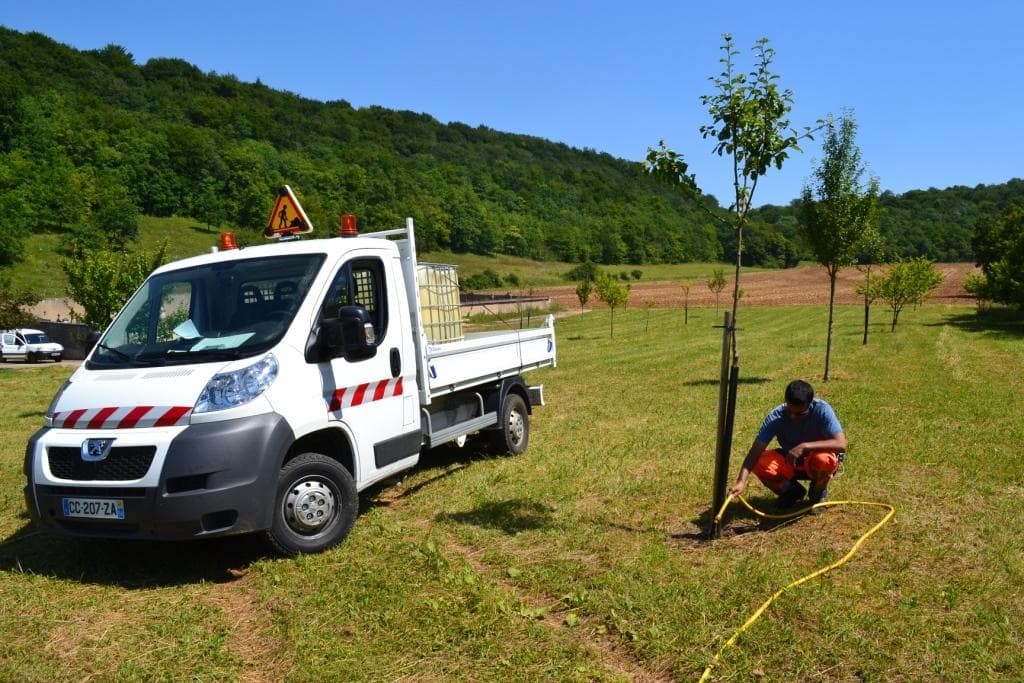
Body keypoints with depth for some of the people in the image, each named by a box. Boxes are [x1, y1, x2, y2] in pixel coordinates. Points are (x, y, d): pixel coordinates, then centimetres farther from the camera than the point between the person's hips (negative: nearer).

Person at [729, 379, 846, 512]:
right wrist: (741, 481, -41)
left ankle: (818, 493, -1)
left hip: (815, 465, -2)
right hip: (789, 463, 2)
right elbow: (755, 451, -28)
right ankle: (792, 491, 5)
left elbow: (841, 444, -35)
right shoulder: (775, 417, -23)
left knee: (823, 459, -37)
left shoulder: (822, 410, -27)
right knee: (760, 463, -27)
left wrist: (804, 446, -44)